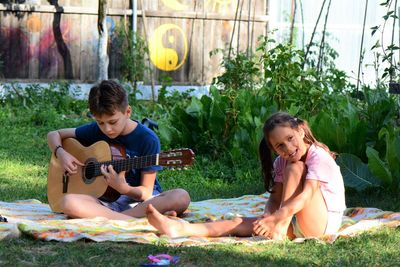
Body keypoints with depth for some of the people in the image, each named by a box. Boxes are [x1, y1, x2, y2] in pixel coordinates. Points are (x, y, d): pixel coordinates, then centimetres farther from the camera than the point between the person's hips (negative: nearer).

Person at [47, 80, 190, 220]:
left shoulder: (148, 139, -8)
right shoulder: (95, 131, 2)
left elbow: (146, 192, -8)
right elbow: (54, 134, 15)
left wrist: (123, 188, -29)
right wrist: (61, 153, -6)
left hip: (141, 201, -2)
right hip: (107, 201, 3)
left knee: (181, 197, -33)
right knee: (68, 202, -32)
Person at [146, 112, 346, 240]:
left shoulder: (319, 157, -18)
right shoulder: (281, 162, 5)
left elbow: (306, 195, -32)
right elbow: (275, 198, -2)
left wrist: (275, 218, -44)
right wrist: (269, 216, -26)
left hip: (324, 223, -6)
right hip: (296, 222, 6)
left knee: (295, 167, -23)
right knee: (241, 223, -14)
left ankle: (281, 227, -28)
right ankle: (181, 229, -29)